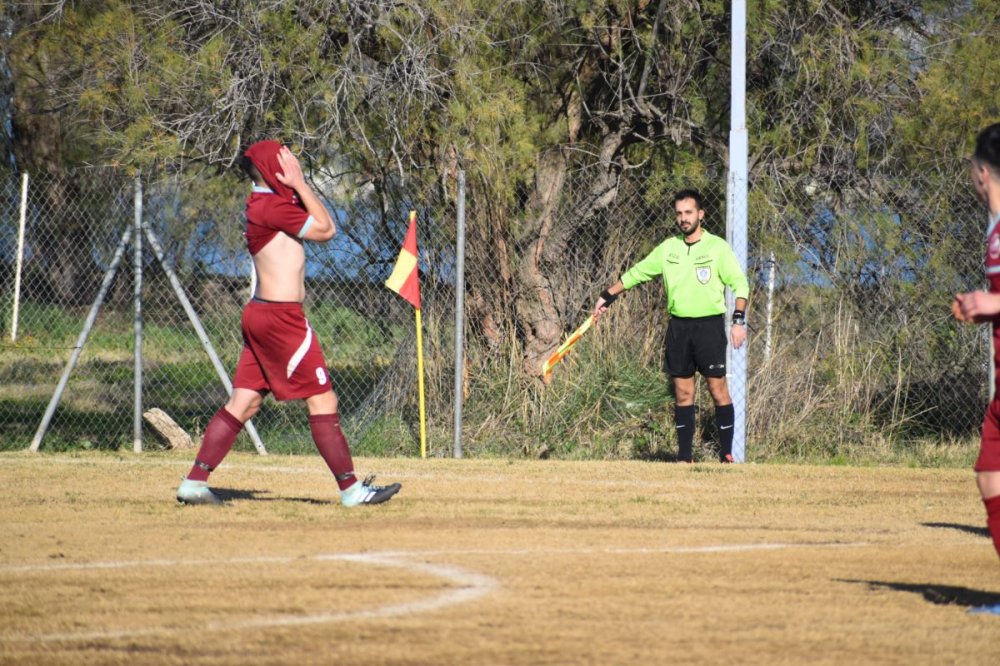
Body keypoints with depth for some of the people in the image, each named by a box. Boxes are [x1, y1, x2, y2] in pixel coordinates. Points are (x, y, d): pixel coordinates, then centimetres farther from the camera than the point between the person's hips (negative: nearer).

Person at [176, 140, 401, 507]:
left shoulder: (265, 204, 17)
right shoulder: (271, 206, -13)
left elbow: (321, 225, 19)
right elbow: (325, 229, -11)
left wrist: (299, 185, 9)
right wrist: (299, 184, -7)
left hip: (261, 313, 10)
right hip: (281, 316, -10)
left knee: (243, 403, 8)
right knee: (322, 400, -5)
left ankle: (194, 483, 5)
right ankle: (351, 488, -3)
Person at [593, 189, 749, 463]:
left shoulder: (717, 247, -2)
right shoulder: (668, 248, 9)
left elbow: (740, 284, -3)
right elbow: (636, 273, 19)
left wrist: (739, 320, -13)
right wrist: (608, 297, 19)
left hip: (709, 325, -4)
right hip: (678, 326, 4)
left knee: (718, 389, -8)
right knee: (682, 393, 4)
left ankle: (726, 454, -4)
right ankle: (684, 456, 8)